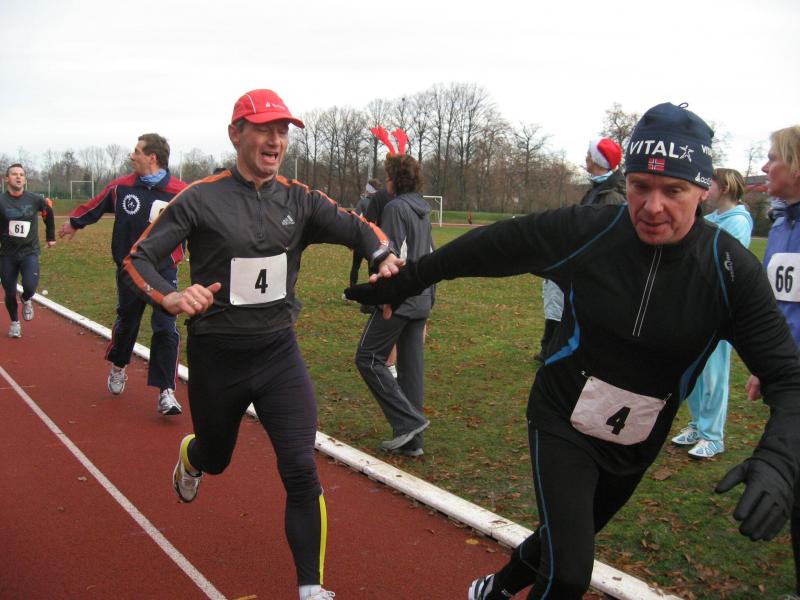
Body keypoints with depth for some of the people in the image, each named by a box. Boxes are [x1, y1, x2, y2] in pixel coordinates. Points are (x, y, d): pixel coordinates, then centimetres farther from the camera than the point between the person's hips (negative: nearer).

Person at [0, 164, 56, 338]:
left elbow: (49, 214, 15)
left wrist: (50, 237, 21)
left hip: (30, 252, 0)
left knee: (30, 286, -19)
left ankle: (26, 300, 19)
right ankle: (14, 322, 34)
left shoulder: (35, 199, -4)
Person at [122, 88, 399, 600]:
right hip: (215, 359, -1)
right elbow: (139, 258, -11)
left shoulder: (299, 200, 1)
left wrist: (383, 256, -30)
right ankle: (189, 457, 61)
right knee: (216, 459, 22)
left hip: (280, 355, 2)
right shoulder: (201, 199, -9)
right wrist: (171, 298, -32)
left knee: (302, 474, -7)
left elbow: (355, 227, -6)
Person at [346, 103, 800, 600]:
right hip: (562, 424, -2)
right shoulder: (584, 232, -20)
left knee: (566, 542, 23)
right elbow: (484, 249, -8)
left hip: (635, 446, 3)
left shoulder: (733, 270, -18)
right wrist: (402, 283, 1)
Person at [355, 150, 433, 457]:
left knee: (369, 358, 0)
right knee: (411, 366, 9)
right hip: (421, 300, 9)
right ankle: (411, 440, 14)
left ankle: (409, 420, -6)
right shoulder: (423, 211, 16)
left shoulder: (396, 207, -10)